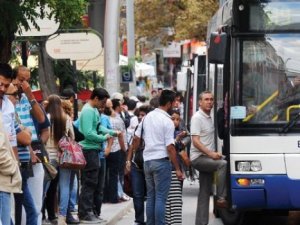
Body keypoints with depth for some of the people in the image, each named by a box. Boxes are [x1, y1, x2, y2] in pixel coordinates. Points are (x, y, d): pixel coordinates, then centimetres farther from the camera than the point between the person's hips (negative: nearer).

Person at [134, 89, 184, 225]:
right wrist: (177, 169, -11)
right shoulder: (167, 121, -13)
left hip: (147, 161, 7)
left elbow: (137, 138, 15)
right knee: (161, 198, -5)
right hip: (161, 161, -7)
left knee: (150, 197, 13)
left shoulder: (147, 117, 8)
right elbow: (170, 147, -16)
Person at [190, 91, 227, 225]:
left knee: (205, 193, 7)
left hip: (207, 159, 9)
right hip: (198, 157, -9)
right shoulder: (197, 118, -11)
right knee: (223, 164, -30)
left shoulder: (209, 118, 15)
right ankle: (221, 198, -27)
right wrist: (211, 153, -26)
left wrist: (213, 153, 11)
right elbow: (195, 141, -19)